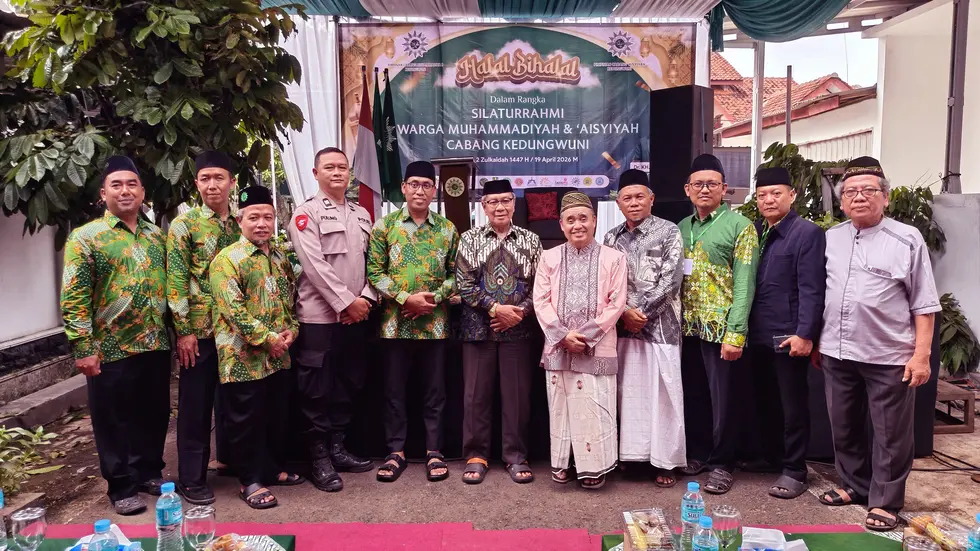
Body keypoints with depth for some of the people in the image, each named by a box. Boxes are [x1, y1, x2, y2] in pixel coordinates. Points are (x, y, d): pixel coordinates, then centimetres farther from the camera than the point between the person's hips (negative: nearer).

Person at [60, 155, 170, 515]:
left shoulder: (157, 236, 10)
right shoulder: (85, 238, -6)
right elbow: (74, 297, -10)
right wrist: (82, 348, -15)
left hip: (156, 345, 5)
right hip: (111, 349, -4)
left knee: (155, 414, 15)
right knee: (114, 420, 8)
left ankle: (150, 472, 33)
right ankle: (122, 487, 22)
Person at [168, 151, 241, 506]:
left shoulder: (242, 223, 9)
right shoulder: (184, 225, -4)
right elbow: (176, 281, -8)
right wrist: (184, 330, -13)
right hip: (200, 329, -4)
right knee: (195, 405, 5)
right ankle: (191, 479, 17)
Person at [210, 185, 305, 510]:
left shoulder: (280, 257, 11)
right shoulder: (227, 259, -11)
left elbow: (290, 297, 17)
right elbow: (233, 309, -18)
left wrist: (291, 330, -1)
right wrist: (267, 338, -18)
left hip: (278, 355, 7)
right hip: (243, 356, -7)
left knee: (277, 415, 16)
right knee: (245, 419, 3)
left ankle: (272, 468, 33)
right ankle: (250, 480, 15)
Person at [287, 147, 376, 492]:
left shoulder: (362, 215, 15)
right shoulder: (306, 213, -3)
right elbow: (314, 266, -13)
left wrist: (365, 299, -3)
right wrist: (346, 302, -15)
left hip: (355, 315, 6)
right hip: (319, 316, -6)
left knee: (348, 385, 12)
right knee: (317, 390, 0)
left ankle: (337, 448, 25)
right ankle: (320, 459, 11)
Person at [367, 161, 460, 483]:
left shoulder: (448, 229, 5)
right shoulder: (385, 226, 1)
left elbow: (455, 273, 6)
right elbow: (374, 272, -4)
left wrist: (436, 296, -11)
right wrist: (405, 298, -14)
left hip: (435, 323, 1)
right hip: (395, 321, -1)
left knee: (435, 389, 8)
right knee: (394, 389, 8)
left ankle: (434, 451, 20)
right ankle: (396, 451, 20)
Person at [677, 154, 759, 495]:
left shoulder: (740, 226, -5)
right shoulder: (682, 228, 12)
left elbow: (744, 284, -11)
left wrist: (735, 332, -18)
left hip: (720, 327, -5)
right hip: (687, 327, 5)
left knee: (722, 398, 4)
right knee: (692, 395, 13)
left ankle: (722, 464, 17)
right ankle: (697, 453, 29)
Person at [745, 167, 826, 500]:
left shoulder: (807, 233, -7)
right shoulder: (753, 232, 12)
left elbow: (811, 290, -14)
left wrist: (805, 334, -19)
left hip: (789, 336, -6)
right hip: (757, 335, 6)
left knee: (792, 406, 5)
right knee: (765, 402, 16)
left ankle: (794, 471, 16)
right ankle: (769, 458, 31)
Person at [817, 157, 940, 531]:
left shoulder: (907, 240, -3)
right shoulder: (829, 239, 8)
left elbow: (923, 305, -4)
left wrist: (921, 354, -9)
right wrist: (816, 341, 12)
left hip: (888, 357, -4)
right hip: (837, 354, 4)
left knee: (891, 434, 6)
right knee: (844, 428, 16)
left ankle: (885, 501, 20)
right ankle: (855, 485, 33)